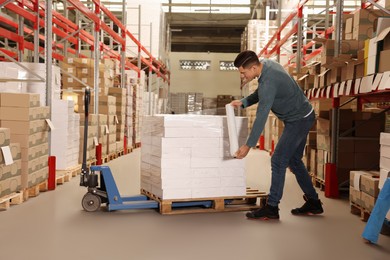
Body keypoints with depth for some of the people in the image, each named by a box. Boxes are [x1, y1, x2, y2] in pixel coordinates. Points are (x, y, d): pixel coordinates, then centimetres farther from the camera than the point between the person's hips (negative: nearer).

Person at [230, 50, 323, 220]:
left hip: (299, 120, -10)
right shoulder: (267, 64, 0)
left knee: (278, 161, -8)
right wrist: (243, 102, 3)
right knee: (293, 160, 15)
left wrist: (248, 146, -25)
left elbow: (261, 118, -29)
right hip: (302, 117, 10)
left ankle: (271, 209, -1)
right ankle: (313, 203, 23)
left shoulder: (268, 82, -29)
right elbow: (260, 93, 17)